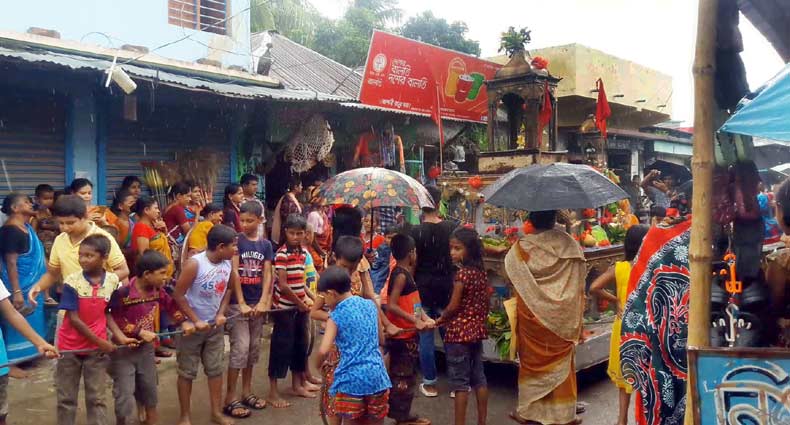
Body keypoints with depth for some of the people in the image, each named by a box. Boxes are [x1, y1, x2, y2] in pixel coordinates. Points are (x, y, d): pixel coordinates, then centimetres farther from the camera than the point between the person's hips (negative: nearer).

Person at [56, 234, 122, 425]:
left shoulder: (113, 281, -6)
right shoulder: (72, 281, -13)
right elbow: (74, 319, -14)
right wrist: (100, 341, -14)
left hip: (97, 348, 1)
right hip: (70, 346, -1)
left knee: (96, 398, 7)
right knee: (66, 398, 12)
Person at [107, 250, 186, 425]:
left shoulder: (158, 291, -7)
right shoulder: (123, 293, -25)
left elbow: (171, 306, 8)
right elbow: (113, 319, -23)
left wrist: (184, 322, -7)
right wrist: (140, 332, -22)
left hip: (146, 347, 6)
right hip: (124, 349, -6)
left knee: (149, 388, 19)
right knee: (125, 393, 0)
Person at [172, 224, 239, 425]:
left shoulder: (228, 263, -6)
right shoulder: (194, 264, -24)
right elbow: (178, 295, -19)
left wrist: (221, 313, -4)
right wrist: (195, 321, -17)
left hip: (215, 325, 5)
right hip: (193, 325, -5)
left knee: (216, 369, 13)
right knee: (187, 372, 8)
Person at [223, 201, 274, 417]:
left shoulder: (266, 244, 5)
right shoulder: (236, 241, -6)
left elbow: (267, 275, 2)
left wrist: (263, 302, -10)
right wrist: (241, 302, -17)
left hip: (258, 303, 5)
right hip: (237, 303, -4)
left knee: (254, 348, 11)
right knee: (240, 348, -7)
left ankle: (246, 391, 24)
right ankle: (230, 397, 2)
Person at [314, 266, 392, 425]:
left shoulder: (336, 316, -7)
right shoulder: (371, 305, 6)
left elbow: (323, 351, -16)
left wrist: (317, 365, 4)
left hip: (351, 380, -4)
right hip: (377, 376, 4)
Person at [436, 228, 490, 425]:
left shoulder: (462, 273, -19)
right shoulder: (481, 272, 4)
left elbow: (453, 307, -17)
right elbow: (486, 303, 11)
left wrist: (438, 321, -2)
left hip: (459, 332, -8)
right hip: (477, 330, 8)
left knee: (460, 381, -1)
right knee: (479, 377, 15)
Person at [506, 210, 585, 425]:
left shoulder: (522, 247, -13)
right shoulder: (570, 244, -7)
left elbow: (510, 270, 2)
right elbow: (579, 282, -1)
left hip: (532, 313, -1)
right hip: (563, 315, 1)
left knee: (532, 360, 11)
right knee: (562, 361, 12)